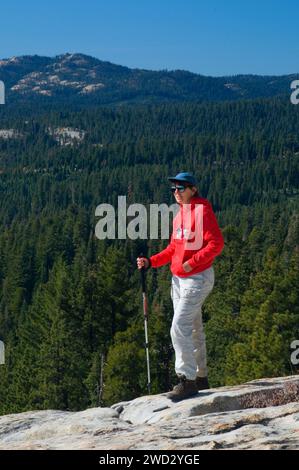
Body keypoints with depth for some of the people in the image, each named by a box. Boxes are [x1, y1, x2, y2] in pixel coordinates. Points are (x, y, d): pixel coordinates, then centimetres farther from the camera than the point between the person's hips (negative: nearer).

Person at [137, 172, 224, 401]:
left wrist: (191, 263, -24)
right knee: (193, 329, 15)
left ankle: (187, 380, -14)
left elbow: (216, 244, -19)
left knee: (180, 328, -16)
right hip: (179, 279, 9)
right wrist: (150, 262, 6)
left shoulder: (203, 211, -13)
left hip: (197, 279, -9)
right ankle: (200, 377, 24)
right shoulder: (180, 215, 13)